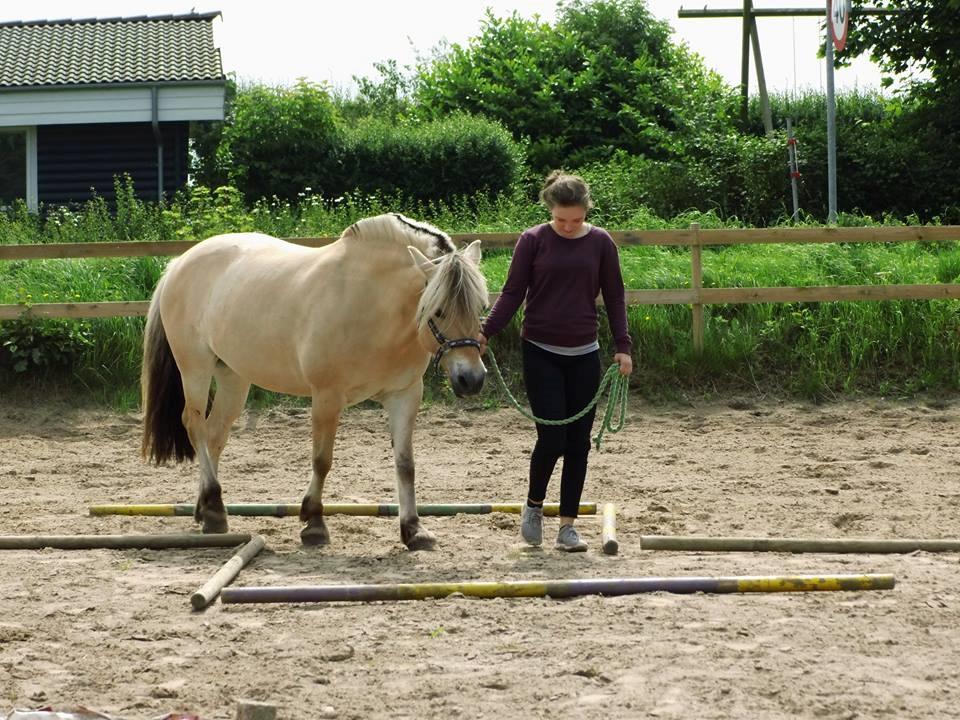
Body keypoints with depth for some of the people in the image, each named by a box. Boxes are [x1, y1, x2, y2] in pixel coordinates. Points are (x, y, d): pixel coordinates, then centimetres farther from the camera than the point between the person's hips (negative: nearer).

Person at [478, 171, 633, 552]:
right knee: (552, 437, -10)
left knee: (578, 443, 3)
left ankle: (567, 526, 11)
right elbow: (512, 293, -2)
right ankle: (533, 506, 16)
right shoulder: (533, 241, -3)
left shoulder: (600, 242, 2)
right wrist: (485, 333, -14)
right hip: (541, 353, -2)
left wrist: (623, 345, 1)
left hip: (584, 355, 3)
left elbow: (614, 296, 8)